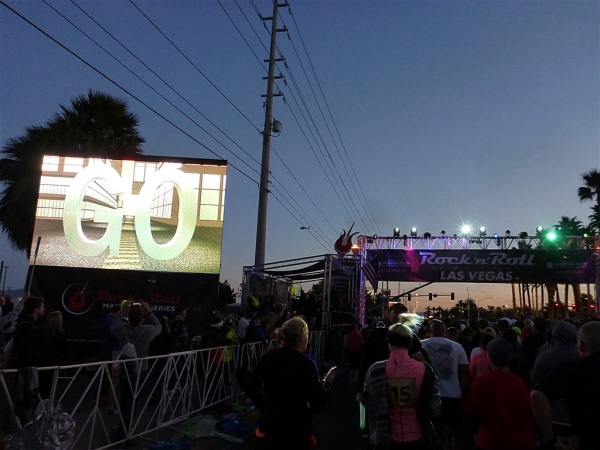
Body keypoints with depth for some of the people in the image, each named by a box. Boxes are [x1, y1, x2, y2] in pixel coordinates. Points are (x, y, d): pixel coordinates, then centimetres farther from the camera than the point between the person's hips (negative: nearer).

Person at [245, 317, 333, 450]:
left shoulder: (268, 358, -5)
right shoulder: (306, 365, -18)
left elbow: (250, 388, 3)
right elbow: (317, 404, -13)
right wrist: (327, 384, 2)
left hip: (269, 426, 4)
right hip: (296, 430, -3)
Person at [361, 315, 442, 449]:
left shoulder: (376, 370, -14)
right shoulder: (424, 370, -14)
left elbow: (366, 400, 0)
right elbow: (435, 408, -7)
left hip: (384, 439, -1)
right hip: (416, 438, 1)